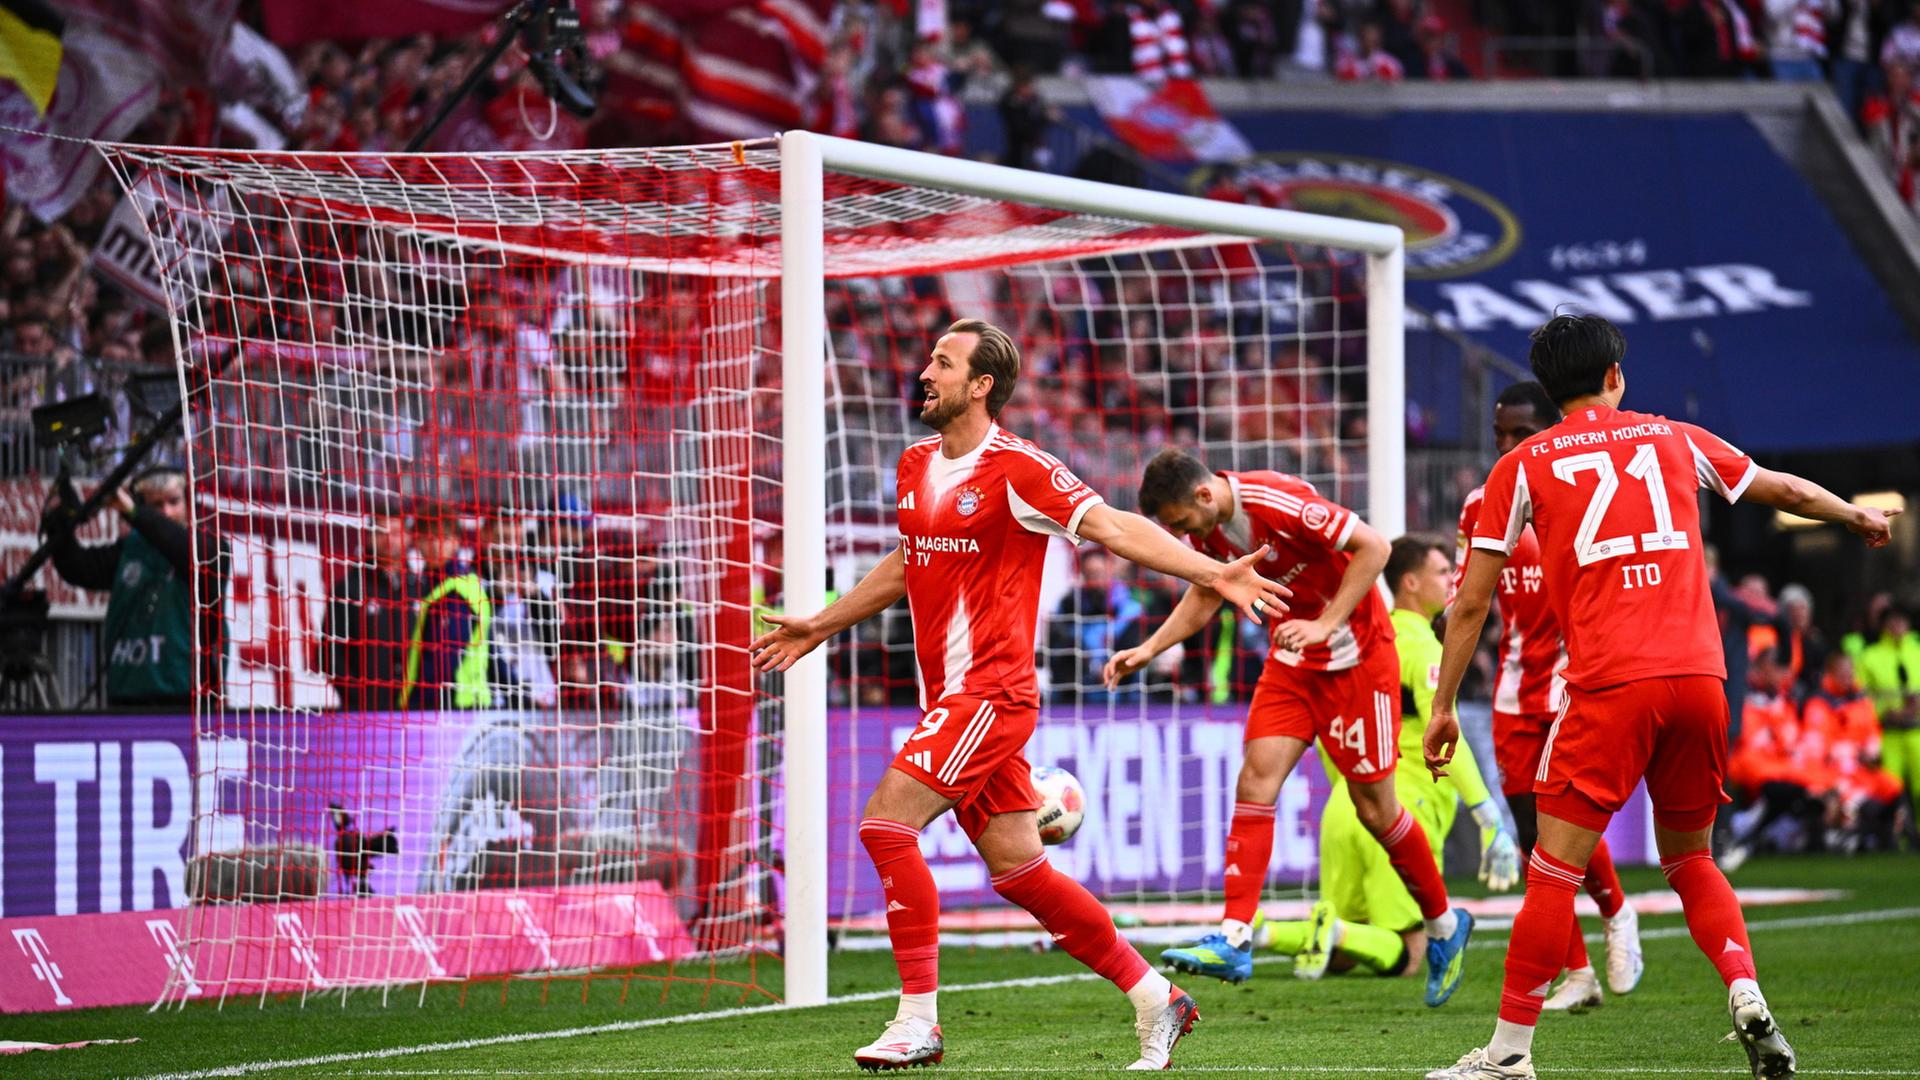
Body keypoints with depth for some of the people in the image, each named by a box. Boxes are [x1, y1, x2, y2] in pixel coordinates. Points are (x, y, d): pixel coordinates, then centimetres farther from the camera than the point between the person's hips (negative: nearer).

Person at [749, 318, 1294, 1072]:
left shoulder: (1016, 470, -11)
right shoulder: (916, 465, 13)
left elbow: (1115, 529, -14)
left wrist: (1211, 575, -24)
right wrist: (820, 626, 35)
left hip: (990, 691, -8)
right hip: (950, 697, 8)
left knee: (887, 823, -17)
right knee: (1018, 868, 8)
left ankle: (918, 1022, -12)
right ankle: (1156, 999, 18)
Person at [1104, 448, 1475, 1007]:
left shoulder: (1279, 502, -26)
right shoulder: (1206, 528, -2)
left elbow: (1373, 547, -23)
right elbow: (1204, 597, 16)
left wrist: (1325, 625, -26)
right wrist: (1150, 649, 3)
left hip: (1355, 656, -7)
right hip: (1291, 661, 7)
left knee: (1374, 806, 1)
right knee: (1257, 777, -10)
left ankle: (1444, 926, 21)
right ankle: (1234, 939, -15)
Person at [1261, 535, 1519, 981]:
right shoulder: (1423, 649, -7)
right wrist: (1490, 820, -17)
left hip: (1346, 806, 7)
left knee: (1341, 956, 14)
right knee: (1405, 957, -1)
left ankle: (1259, 933, -11)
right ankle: (1335, 931, -27)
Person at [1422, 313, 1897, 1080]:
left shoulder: (1523, 466, 9)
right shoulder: (1674, 440, 17)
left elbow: (1472, 601, 7)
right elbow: (1786, 491, 32)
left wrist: (1444, 705, 14)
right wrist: (1859, 518, 51)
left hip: (1609, 685, -4)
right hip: (1699, 673, 4)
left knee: (1554, 870, -1)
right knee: (1691, 861, 18)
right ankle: (1747, 996, -3)